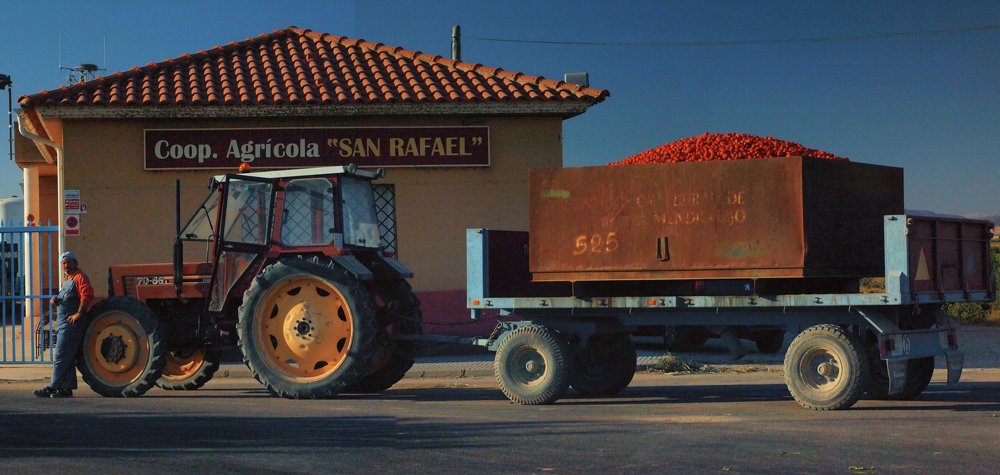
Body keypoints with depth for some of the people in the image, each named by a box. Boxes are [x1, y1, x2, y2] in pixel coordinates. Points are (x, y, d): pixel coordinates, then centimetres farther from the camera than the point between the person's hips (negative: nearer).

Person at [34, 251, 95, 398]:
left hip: (71, 324, -10)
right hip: (63, 324, 10)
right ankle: (67, 387, 13)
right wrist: (56, 300, 7)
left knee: (61, 357, -9)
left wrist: (78, 314, -24)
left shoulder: (79, 277, -9)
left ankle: (53, 387, -8)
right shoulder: (68, 280, 22)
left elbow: (87, 295, -23)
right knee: (68, 358, 10)